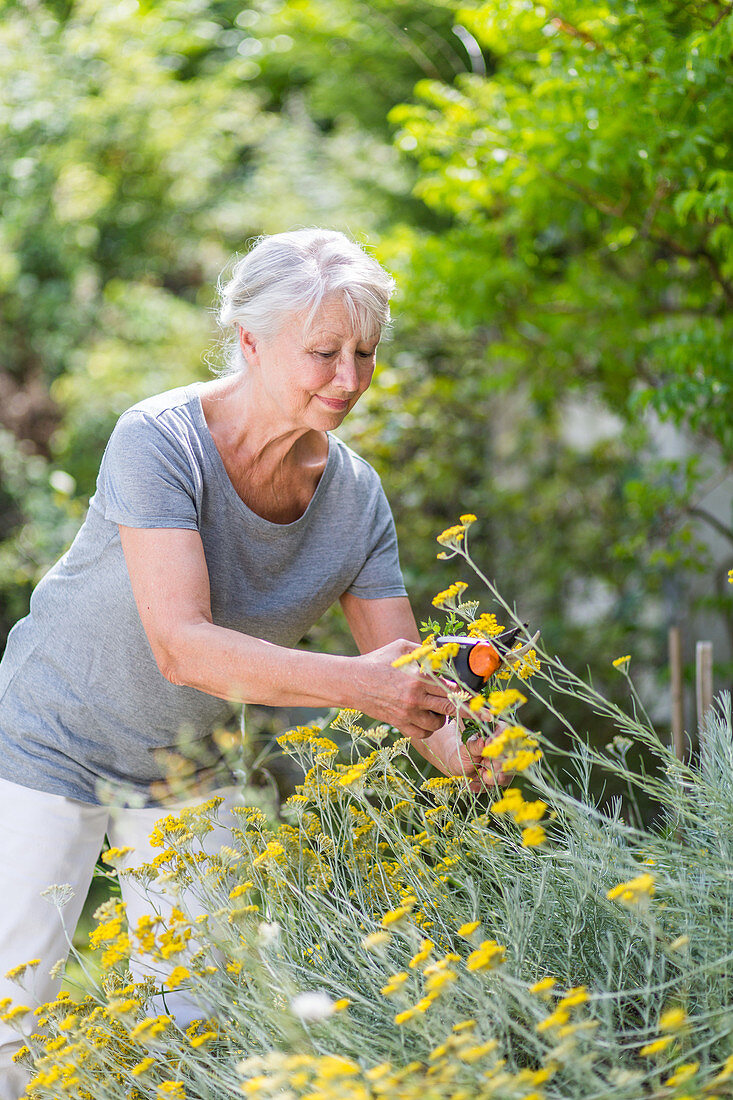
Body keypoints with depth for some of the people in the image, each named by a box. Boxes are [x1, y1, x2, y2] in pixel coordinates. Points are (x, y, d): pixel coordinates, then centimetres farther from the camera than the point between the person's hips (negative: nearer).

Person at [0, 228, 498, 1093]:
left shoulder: (354, 495, -12)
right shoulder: (161, 442, -27)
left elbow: (407, 677, -10)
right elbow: (182, 646, -37)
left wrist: (461, 752, -32)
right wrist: (351, 682, -47)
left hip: (195, 764, 5)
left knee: (198, 1018, 4)